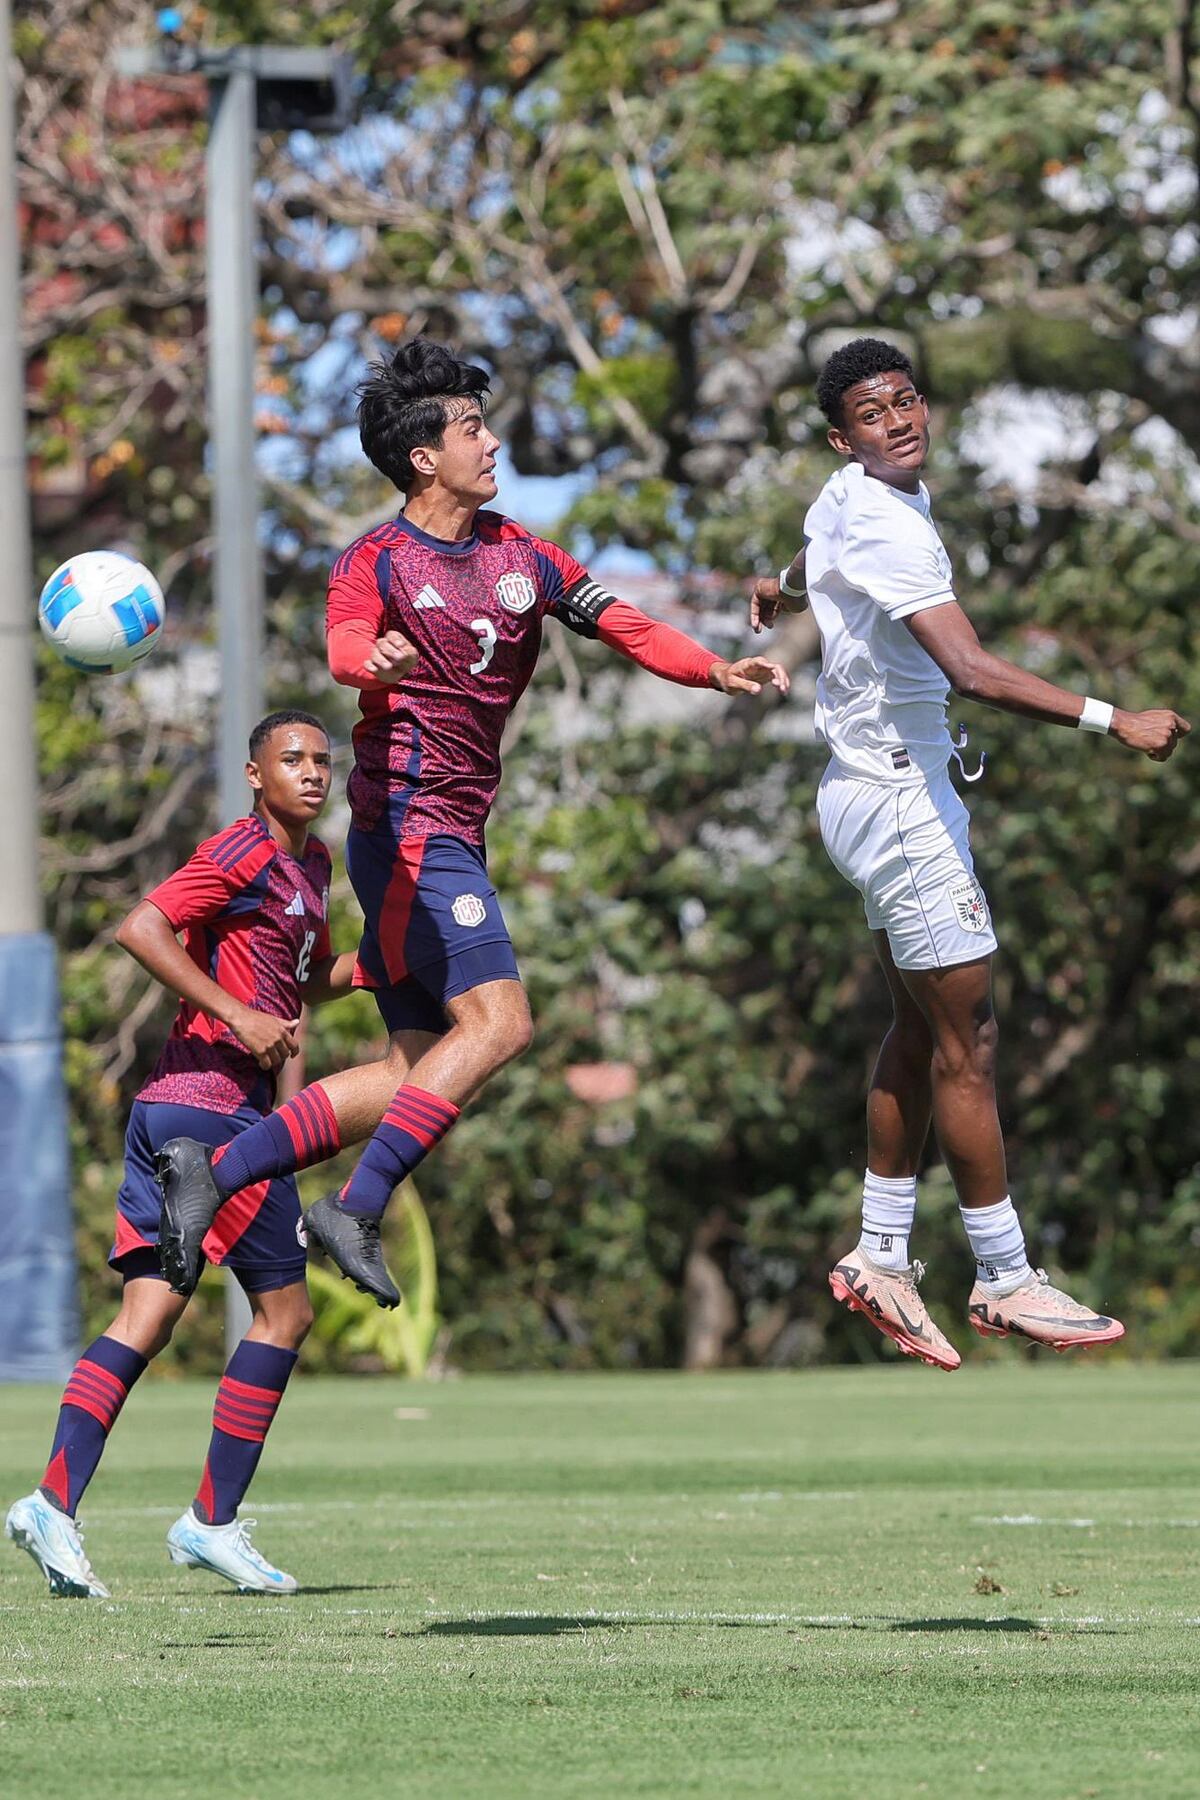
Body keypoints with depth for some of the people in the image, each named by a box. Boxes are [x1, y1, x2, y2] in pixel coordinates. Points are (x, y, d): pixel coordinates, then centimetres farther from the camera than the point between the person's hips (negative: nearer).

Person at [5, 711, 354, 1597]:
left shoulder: (311, 863, 21)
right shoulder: (244, 852, -9)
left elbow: (307, 980, 35)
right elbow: (140, 928, -20)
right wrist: (237, 1015, -22)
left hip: (167, 1110, 9)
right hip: (216, 1104, -9)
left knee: (147, 1317, 1)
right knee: (285, 1310, -1)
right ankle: (214, 1520, 3)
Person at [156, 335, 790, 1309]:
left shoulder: (518, 553, 13)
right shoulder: (377, 561, -8)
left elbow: (622, 622, 15)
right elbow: (344, 645, -28)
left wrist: (718, 671, -1)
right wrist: (374, 657, -52)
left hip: (452, 839, 8)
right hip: (409, 823, -8)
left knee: (419, 1066, 6)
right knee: (496, 1020, -21)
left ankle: (213, 1171, 8)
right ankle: (358, 1211, -20)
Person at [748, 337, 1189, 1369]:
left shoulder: (852, 501, 8)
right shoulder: (885, 526, -23)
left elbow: (810, 568, 33)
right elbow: (973, 672, -33)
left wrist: (782, 593, 55)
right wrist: (1117, 722, -35)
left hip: (887, 791, 10)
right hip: (897, 804, -10)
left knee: (921, 1031, 12)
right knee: (966, 1041, -6)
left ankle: (881, 1257, 16)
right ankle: (1006, 1282, -1)